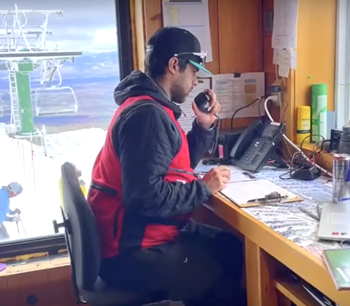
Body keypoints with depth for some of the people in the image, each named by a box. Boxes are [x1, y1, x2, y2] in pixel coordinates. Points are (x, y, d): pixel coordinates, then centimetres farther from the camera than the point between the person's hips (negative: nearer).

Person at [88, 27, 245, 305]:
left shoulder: (151, 107, 12)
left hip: (143, 232, 10)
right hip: (134, 251, -10)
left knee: (236, 248, 10)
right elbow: (146, 197, -30)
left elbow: (178, 165, 17)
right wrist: (204, 188, -17)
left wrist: (205, 126, 6)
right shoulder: (147, 115, -23)